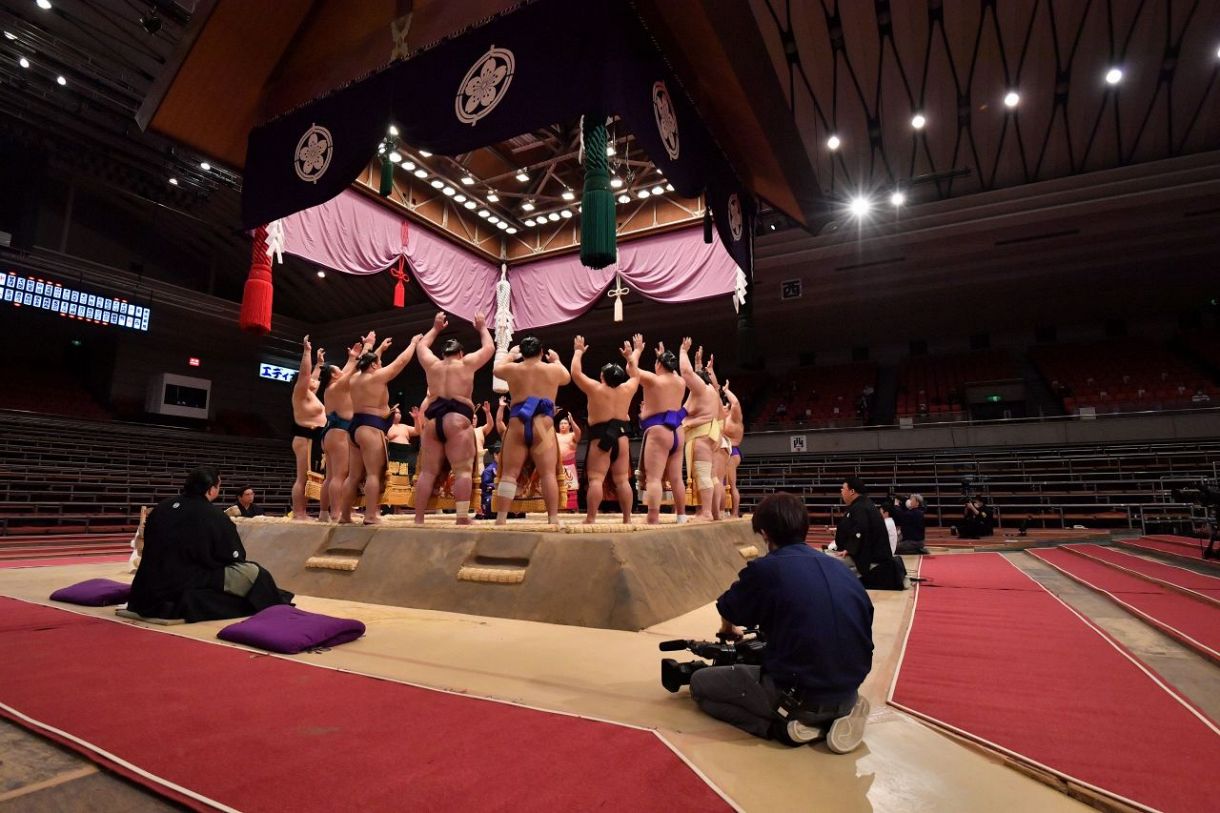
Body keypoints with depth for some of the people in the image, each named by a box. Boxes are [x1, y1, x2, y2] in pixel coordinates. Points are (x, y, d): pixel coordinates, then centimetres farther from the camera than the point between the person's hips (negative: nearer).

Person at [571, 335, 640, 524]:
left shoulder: (595, 389, -7)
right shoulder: (627, 389, 3)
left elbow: (575, 372, 2)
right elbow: (635, 374, 23)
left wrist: (578, 352, 16)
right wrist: (631, 356, 37)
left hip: (601, 436, -4)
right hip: (621, 435, 4)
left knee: (596, 479, -8)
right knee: (622, 480, 5)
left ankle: (591, 519, -14)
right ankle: (627, 519, 6)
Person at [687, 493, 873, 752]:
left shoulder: (764, 569, -10)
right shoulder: (840, 568, 6)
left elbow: (728, 611, 9)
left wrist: (728, 632, 34)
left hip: (799, 694, -6)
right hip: (848, 691, 6)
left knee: (700, 683, 13)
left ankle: (783, 727, -2)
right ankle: (838, 714, 12)